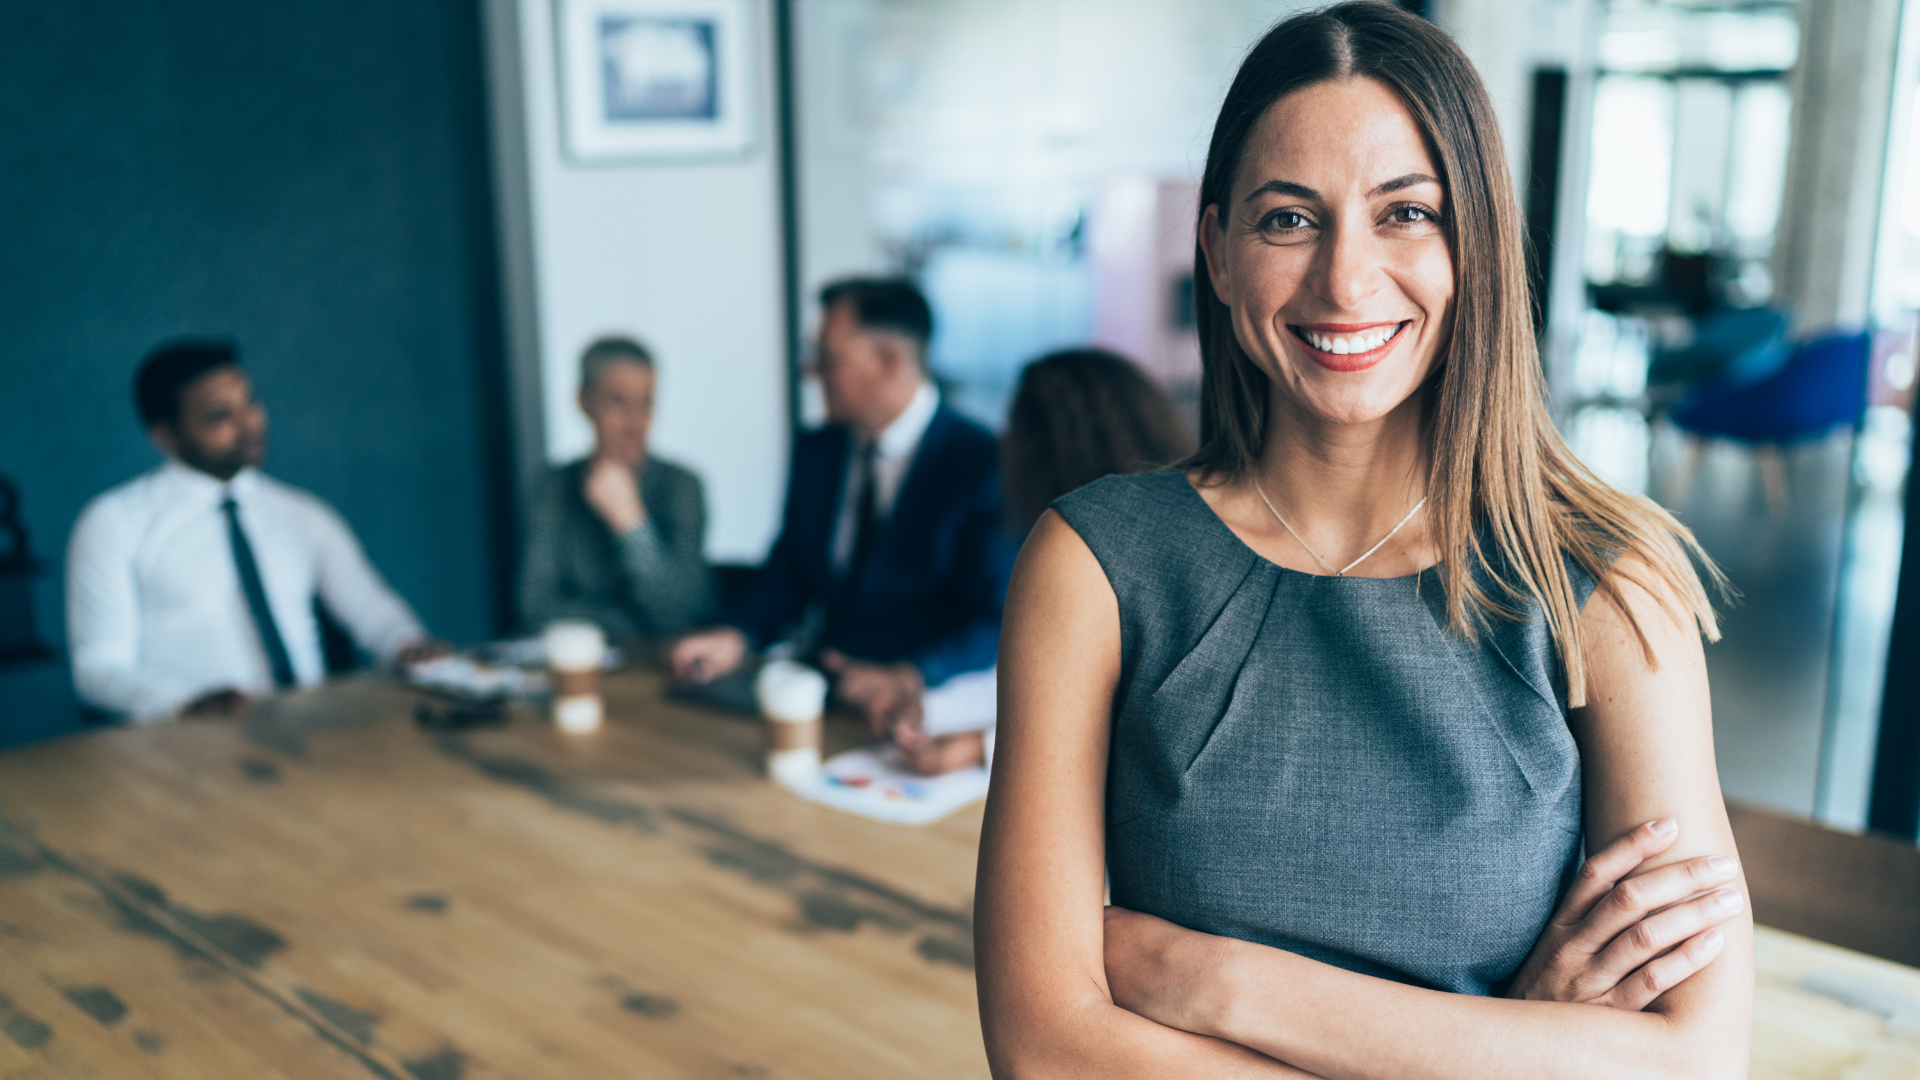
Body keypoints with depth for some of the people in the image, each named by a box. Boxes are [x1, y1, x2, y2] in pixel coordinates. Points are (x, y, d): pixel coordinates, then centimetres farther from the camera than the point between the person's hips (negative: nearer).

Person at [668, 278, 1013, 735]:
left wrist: (907, 677, -28)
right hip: (829, 692, 5)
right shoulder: (817, 451, 11)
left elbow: (997, 620, -13)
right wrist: (735, 637, -2)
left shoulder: (984, 463, -9)